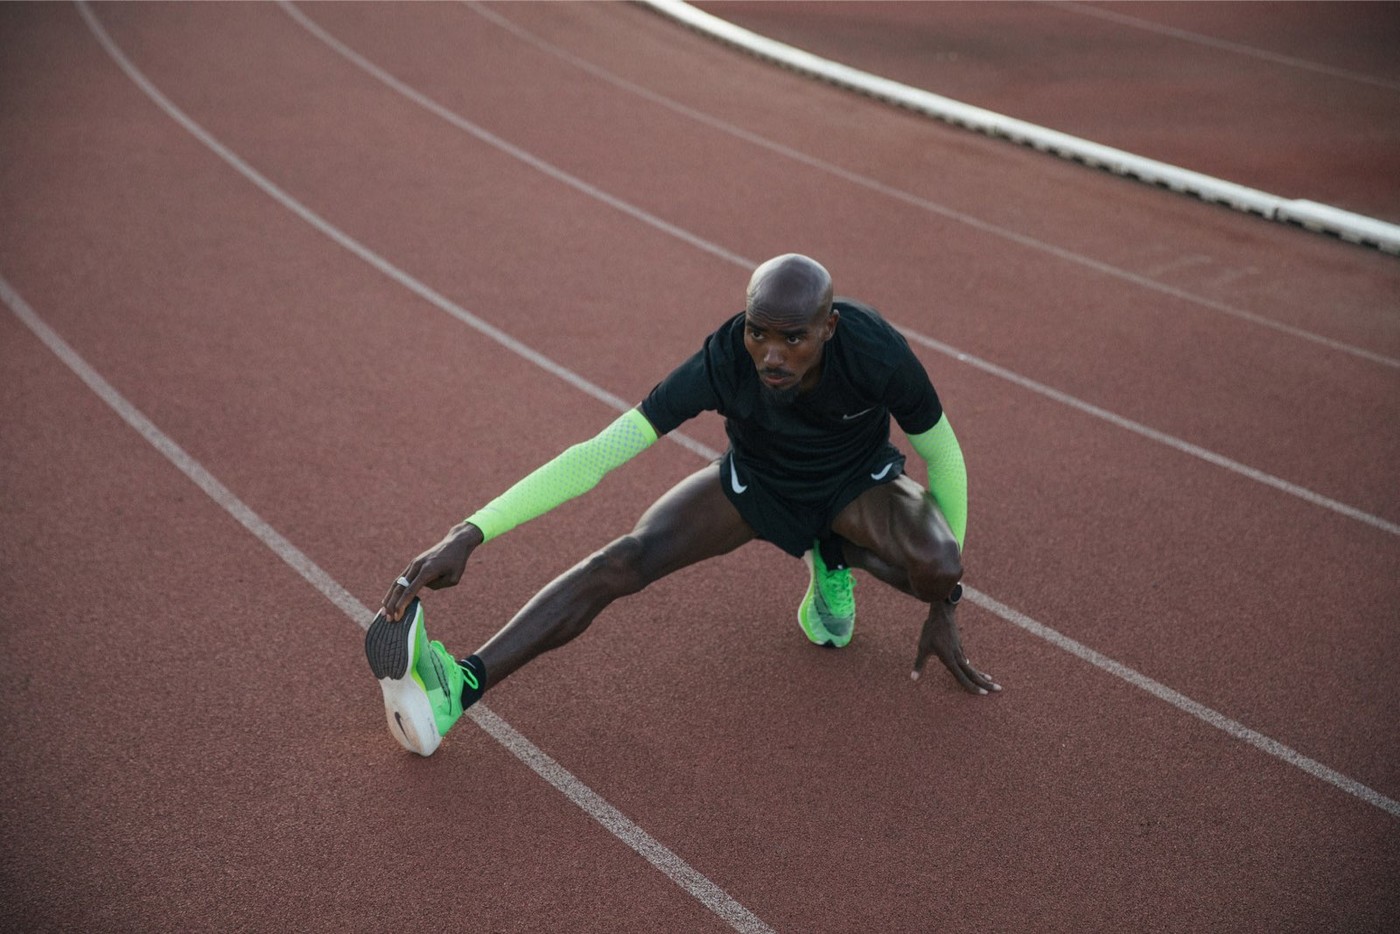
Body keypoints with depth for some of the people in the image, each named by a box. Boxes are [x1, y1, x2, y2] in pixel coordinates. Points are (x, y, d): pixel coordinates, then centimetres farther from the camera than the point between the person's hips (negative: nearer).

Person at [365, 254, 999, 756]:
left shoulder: (877, 354, -35)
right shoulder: (721, 365, -36)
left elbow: (943, 457, -17)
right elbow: (595, 456, -38)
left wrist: (943, 607, -11)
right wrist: (468, 534, -48)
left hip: (857, 483, 1)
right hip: (755, 482, 0)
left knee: (936, 565, -31)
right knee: (624, 560, -25)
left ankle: (835, 558, 5)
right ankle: (456, 689, -33)